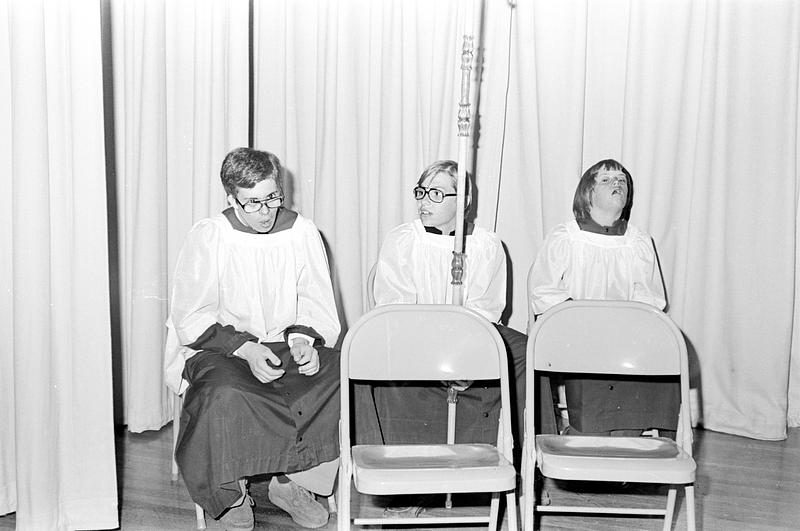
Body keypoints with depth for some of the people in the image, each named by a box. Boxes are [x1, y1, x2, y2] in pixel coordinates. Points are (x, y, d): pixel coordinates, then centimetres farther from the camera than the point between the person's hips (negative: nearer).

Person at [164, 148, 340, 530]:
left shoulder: (301, 232, 0)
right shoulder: (207, 237, -8)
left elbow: (317, 304, 6)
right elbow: (191, 318, -9)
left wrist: (303, 340, -15)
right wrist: (245, 349, -21)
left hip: (286, 345, 3)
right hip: (218, 349, -3)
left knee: (344, 376, -22)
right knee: (225, 396, -36)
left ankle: (293, 482, -5)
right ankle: (229, 497, -8)